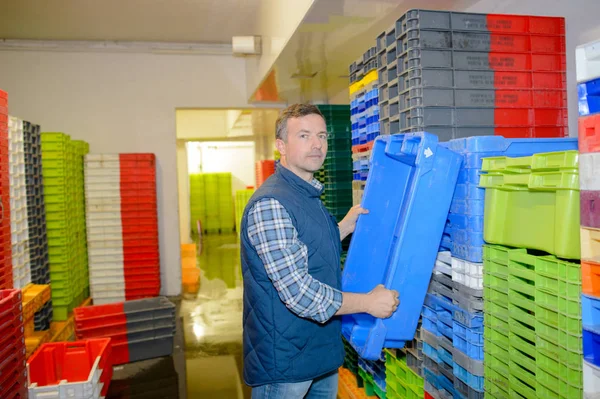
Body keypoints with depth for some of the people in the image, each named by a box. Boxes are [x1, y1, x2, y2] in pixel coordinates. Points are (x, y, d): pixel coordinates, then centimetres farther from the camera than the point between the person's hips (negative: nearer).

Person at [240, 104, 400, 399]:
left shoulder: (309, 196, 8)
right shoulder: (270, 204, -24)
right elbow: (298, 292, -28)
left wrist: (346, 226, 9)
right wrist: (368, 302, -18)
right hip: (285, 363, -9)